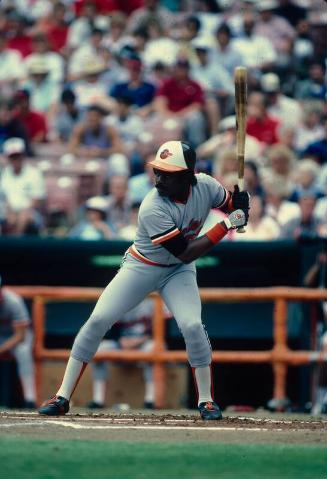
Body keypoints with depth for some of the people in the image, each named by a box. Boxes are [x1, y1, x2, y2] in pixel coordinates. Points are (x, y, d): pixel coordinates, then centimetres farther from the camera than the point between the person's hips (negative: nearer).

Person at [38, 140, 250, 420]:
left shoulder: (206, 186, -17)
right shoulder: (153, 209, -31)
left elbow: (232, 204, 5)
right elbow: (186, 253, -29)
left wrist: (240, 209, -21)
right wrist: (226, 226, -32)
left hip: (179, 271, 3)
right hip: (141, 267, -3)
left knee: (192, 326, -19)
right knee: (98, 320, -13)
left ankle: (206, 400, 0)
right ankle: (63, 398, -5)